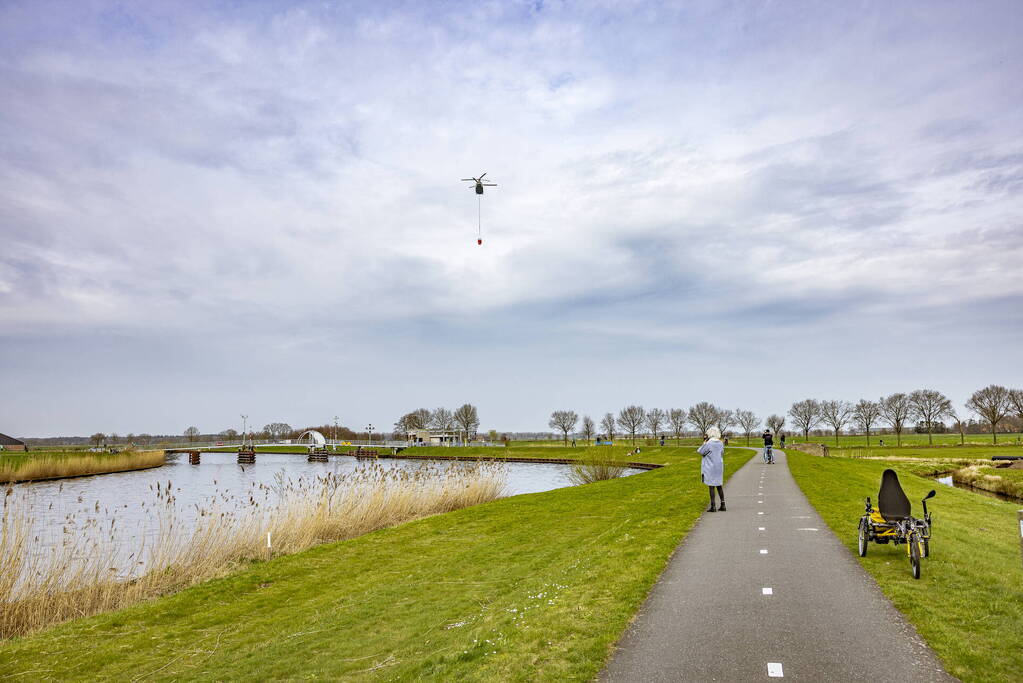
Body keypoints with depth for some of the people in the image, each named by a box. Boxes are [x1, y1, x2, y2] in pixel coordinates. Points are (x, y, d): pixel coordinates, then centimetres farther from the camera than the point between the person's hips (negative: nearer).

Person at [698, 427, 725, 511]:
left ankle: (713, 506, 3)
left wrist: (704, 443, 3)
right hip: (719, 466, 6)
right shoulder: (720, 443, 2)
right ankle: (722, 505, 16)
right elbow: (722, 453, 14)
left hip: (710, 468, -6)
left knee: (711, 486, 1)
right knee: (719, 485, 15)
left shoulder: (708, 444, -18)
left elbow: (700, 452, -7)